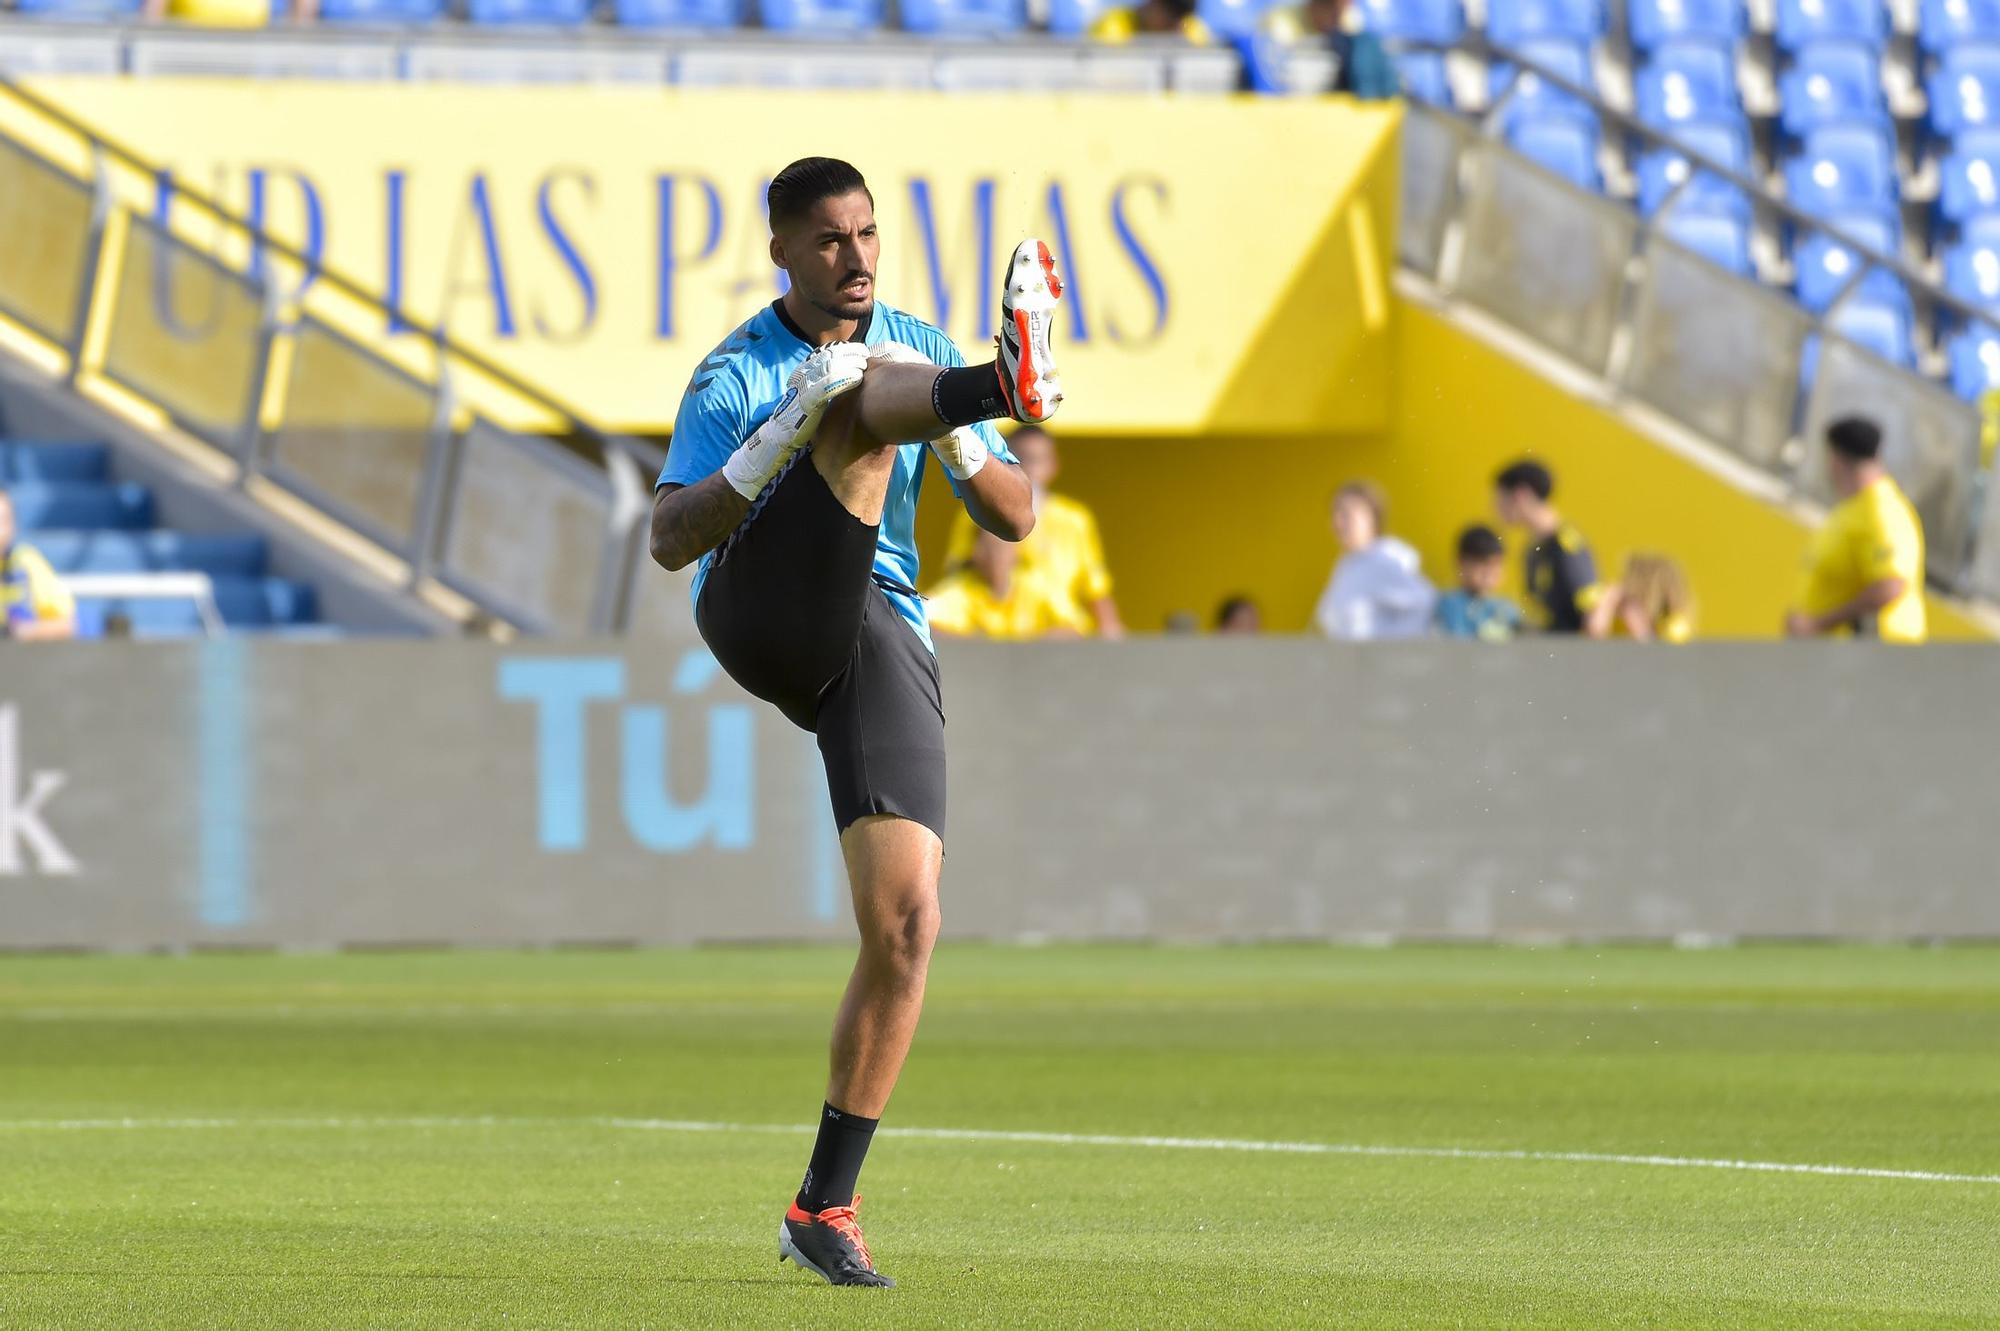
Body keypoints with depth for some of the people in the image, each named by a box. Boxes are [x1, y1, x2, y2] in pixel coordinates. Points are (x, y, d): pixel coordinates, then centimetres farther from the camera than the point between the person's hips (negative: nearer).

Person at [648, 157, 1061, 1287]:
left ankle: (825, 1206, 0)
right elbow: (673, 540, -6)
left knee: (907, 920, -11)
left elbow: (1015, 519, 16)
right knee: (861, 393, -24)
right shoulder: (737, 375, 6)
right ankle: (1013, 383, -62)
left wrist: (958, 443, -7)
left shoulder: (921, 348, 18)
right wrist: (777, 442, -21)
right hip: (764, 613, -4)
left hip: (882, 643, 4)